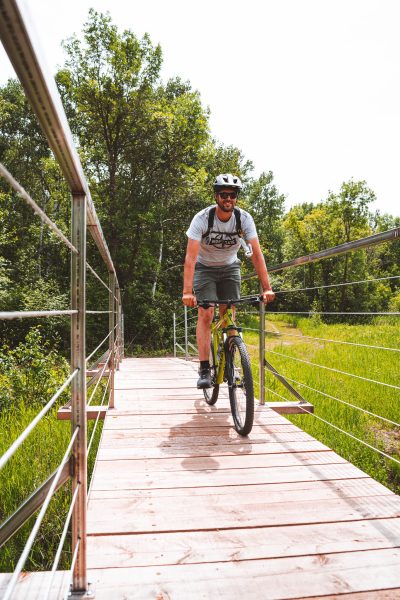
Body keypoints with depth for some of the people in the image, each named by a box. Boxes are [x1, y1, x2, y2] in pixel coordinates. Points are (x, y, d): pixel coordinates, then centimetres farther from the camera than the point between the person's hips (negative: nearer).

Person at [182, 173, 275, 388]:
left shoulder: (244, 219, -19)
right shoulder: (202, 219, -26)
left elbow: (257, 254, -22)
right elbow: (190, 257, -33)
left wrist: (267, 288, -31)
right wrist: (187, 291, -43)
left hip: (230, 268, 2)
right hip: (205, 268, -2)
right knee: (206, 315, -16)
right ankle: (204, 370, -13)